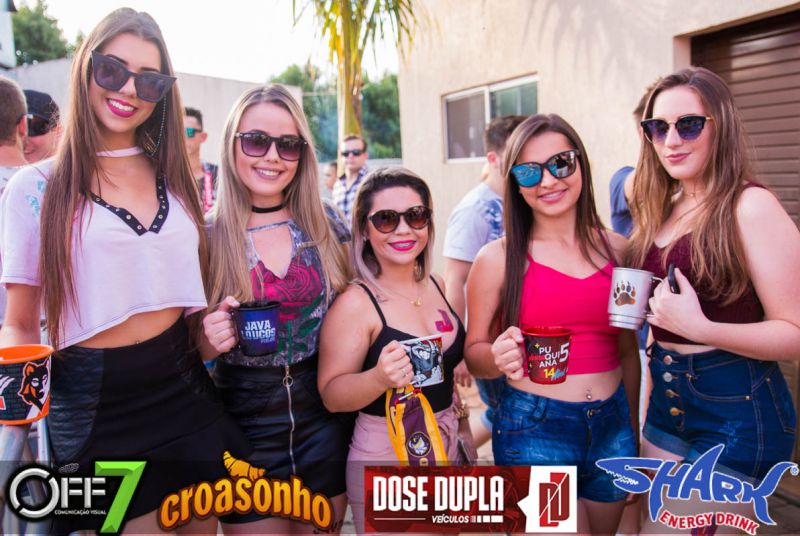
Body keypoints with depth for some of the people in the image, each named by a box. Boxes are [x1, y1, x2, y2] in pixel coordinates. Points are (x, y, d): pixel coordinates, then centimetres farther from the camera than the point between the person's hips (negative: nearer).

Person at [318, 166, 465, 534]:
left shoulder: (437, 285, 1)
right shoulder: (355, 303, -17)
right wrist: (379, 378, -33)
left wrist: (460, 429, 16)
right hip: (385, 457, -6)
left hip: (447, 450, 6)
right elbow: (331, 395, -16)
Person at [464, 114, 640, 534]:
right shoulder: (498, 258, -9)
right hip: (534, 431, -4)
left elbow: (627, 352, 10)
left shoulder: (617, 249, 2)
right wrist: (498, 358, -25)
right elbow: (474, 352, -3)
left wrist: (633, 433, 14)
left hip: (612, 426, 5)